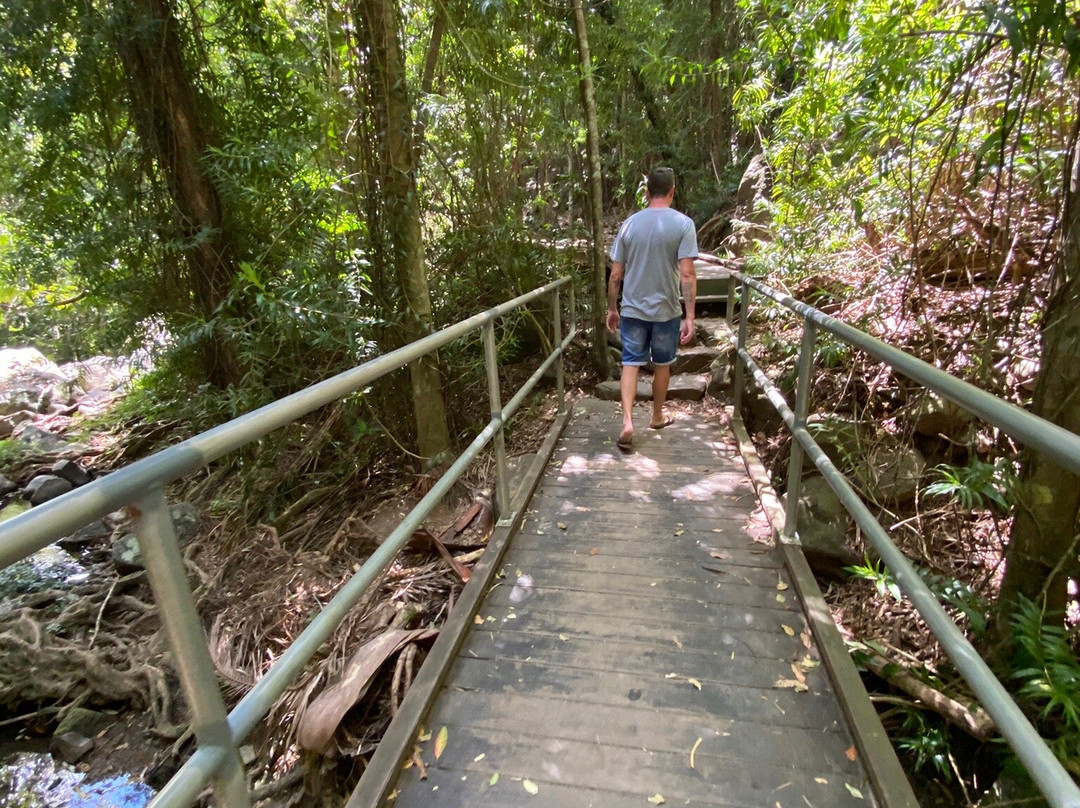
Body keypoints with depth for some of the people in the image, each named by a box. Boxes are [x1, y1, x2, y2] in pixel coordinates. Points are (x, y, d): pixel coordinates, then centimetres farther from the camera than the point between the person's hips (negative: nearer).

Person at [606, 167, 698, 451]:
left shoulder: (629, 224, 0)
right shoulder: (683, 224, -7)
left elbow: (615, 274, 1)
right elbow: (687, 274, -15)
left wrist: (612, 309, 12)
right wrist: (690, 317, -12)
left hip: (632, 310, 1)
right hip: (666, 311, -1)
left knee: (630, 364, 5)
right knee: (662, 365, 16)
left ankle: (627, 422, -11)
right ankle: (657, 417, 33)